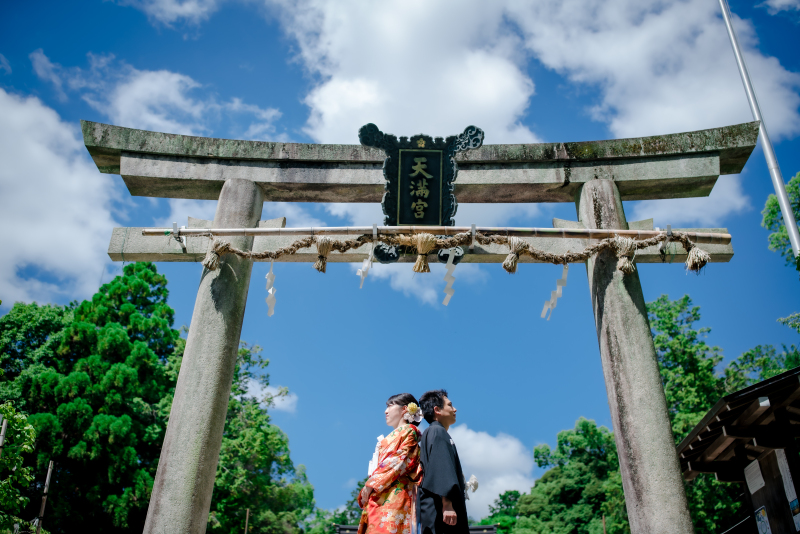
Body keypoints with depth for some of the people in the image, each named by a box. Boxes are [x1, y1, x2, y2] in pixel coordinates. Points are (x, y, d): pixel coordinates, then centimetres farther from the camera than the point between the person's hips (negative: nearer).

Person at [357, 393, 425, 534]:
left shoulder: (408, 431, 4)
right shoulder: (394, 436, 29)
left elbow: (400, 461, -10)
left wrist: (370, 485, -13)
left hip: (393, 495, -8)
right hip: (381, 496, 8)